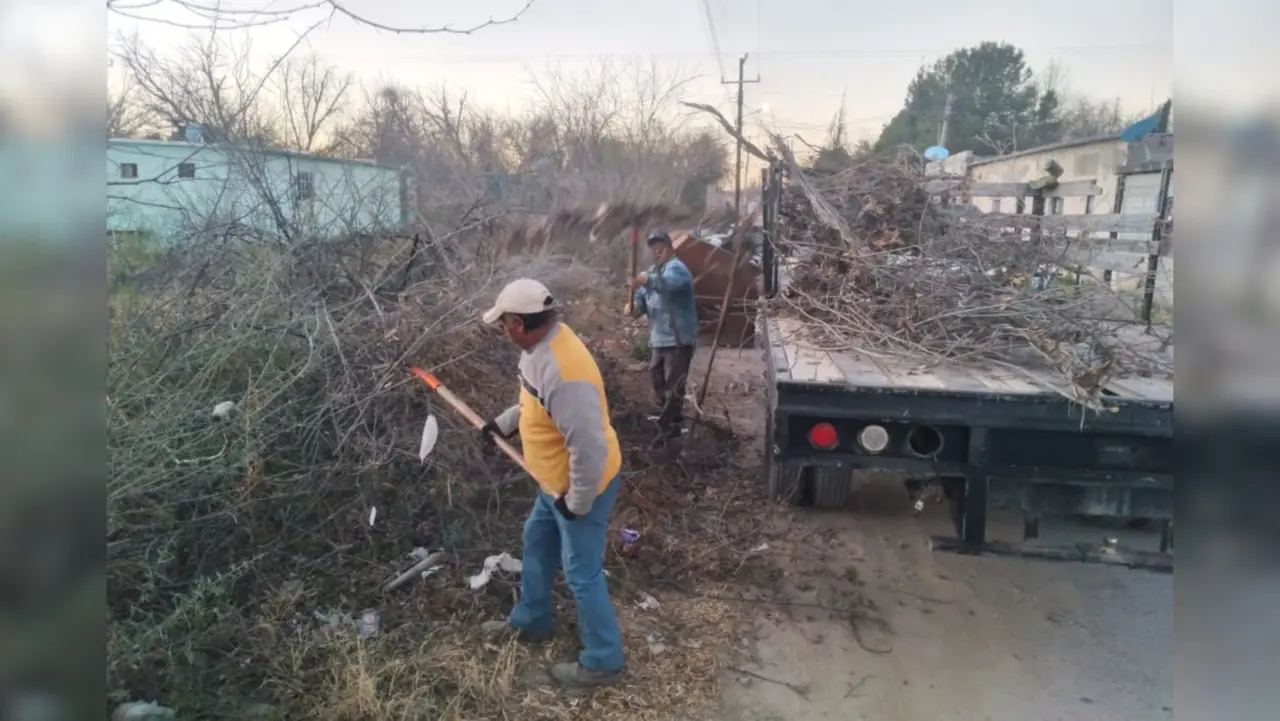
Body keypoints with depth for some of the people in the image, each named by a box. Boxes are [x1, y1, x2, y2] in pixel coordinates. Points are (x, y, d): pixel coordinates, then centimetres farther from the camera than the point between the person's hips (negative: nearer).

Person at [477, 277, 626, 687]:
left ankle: (602, 662, 25)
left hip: (582, 487, -10)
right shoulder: (543, 343, -4)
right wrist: (504, 423, 20)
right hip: (556, 482, 10)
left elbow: (589, 448, -35)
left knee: (582, 574, 5)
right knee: (536, 543, 26)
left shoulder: (562, 373, -37)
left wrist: (577, 503, -23)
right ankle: (531, 621, 49)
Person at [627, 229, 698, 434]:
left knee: (673, 386, -6)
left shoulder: (676, 268, -16)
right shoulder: (652, 271, 17)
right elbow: (643, 297, 12)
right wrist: (635, 305, -13)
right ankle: (665, 417, 42)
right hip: (658, 338, 10)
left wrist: (647, 281, -60)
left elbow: (668, 282, -41)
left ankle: (668, 426, 2)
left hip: (678, 339, -10)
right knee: (656, 379, 24)